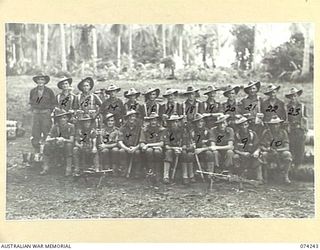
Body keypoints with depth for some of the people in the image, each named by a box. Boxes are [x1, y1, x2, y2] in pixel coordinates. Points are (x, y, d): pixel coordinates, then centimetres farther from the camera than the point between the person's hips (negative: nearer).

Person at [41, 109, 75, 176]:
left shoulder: (71, 126, -11)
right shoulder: (55, 127, -4)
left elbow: (71, 140, -17)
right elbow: (47, 139, -11)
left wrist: (63, 140, -35)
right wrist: (55, 139, -31)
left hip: (66, 148, -3)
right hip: (57, 149, 3)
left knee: (69, 145, -34)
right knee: (47, 145, -22)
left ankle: (68, 169, -29)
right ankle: (45, 168, -16)